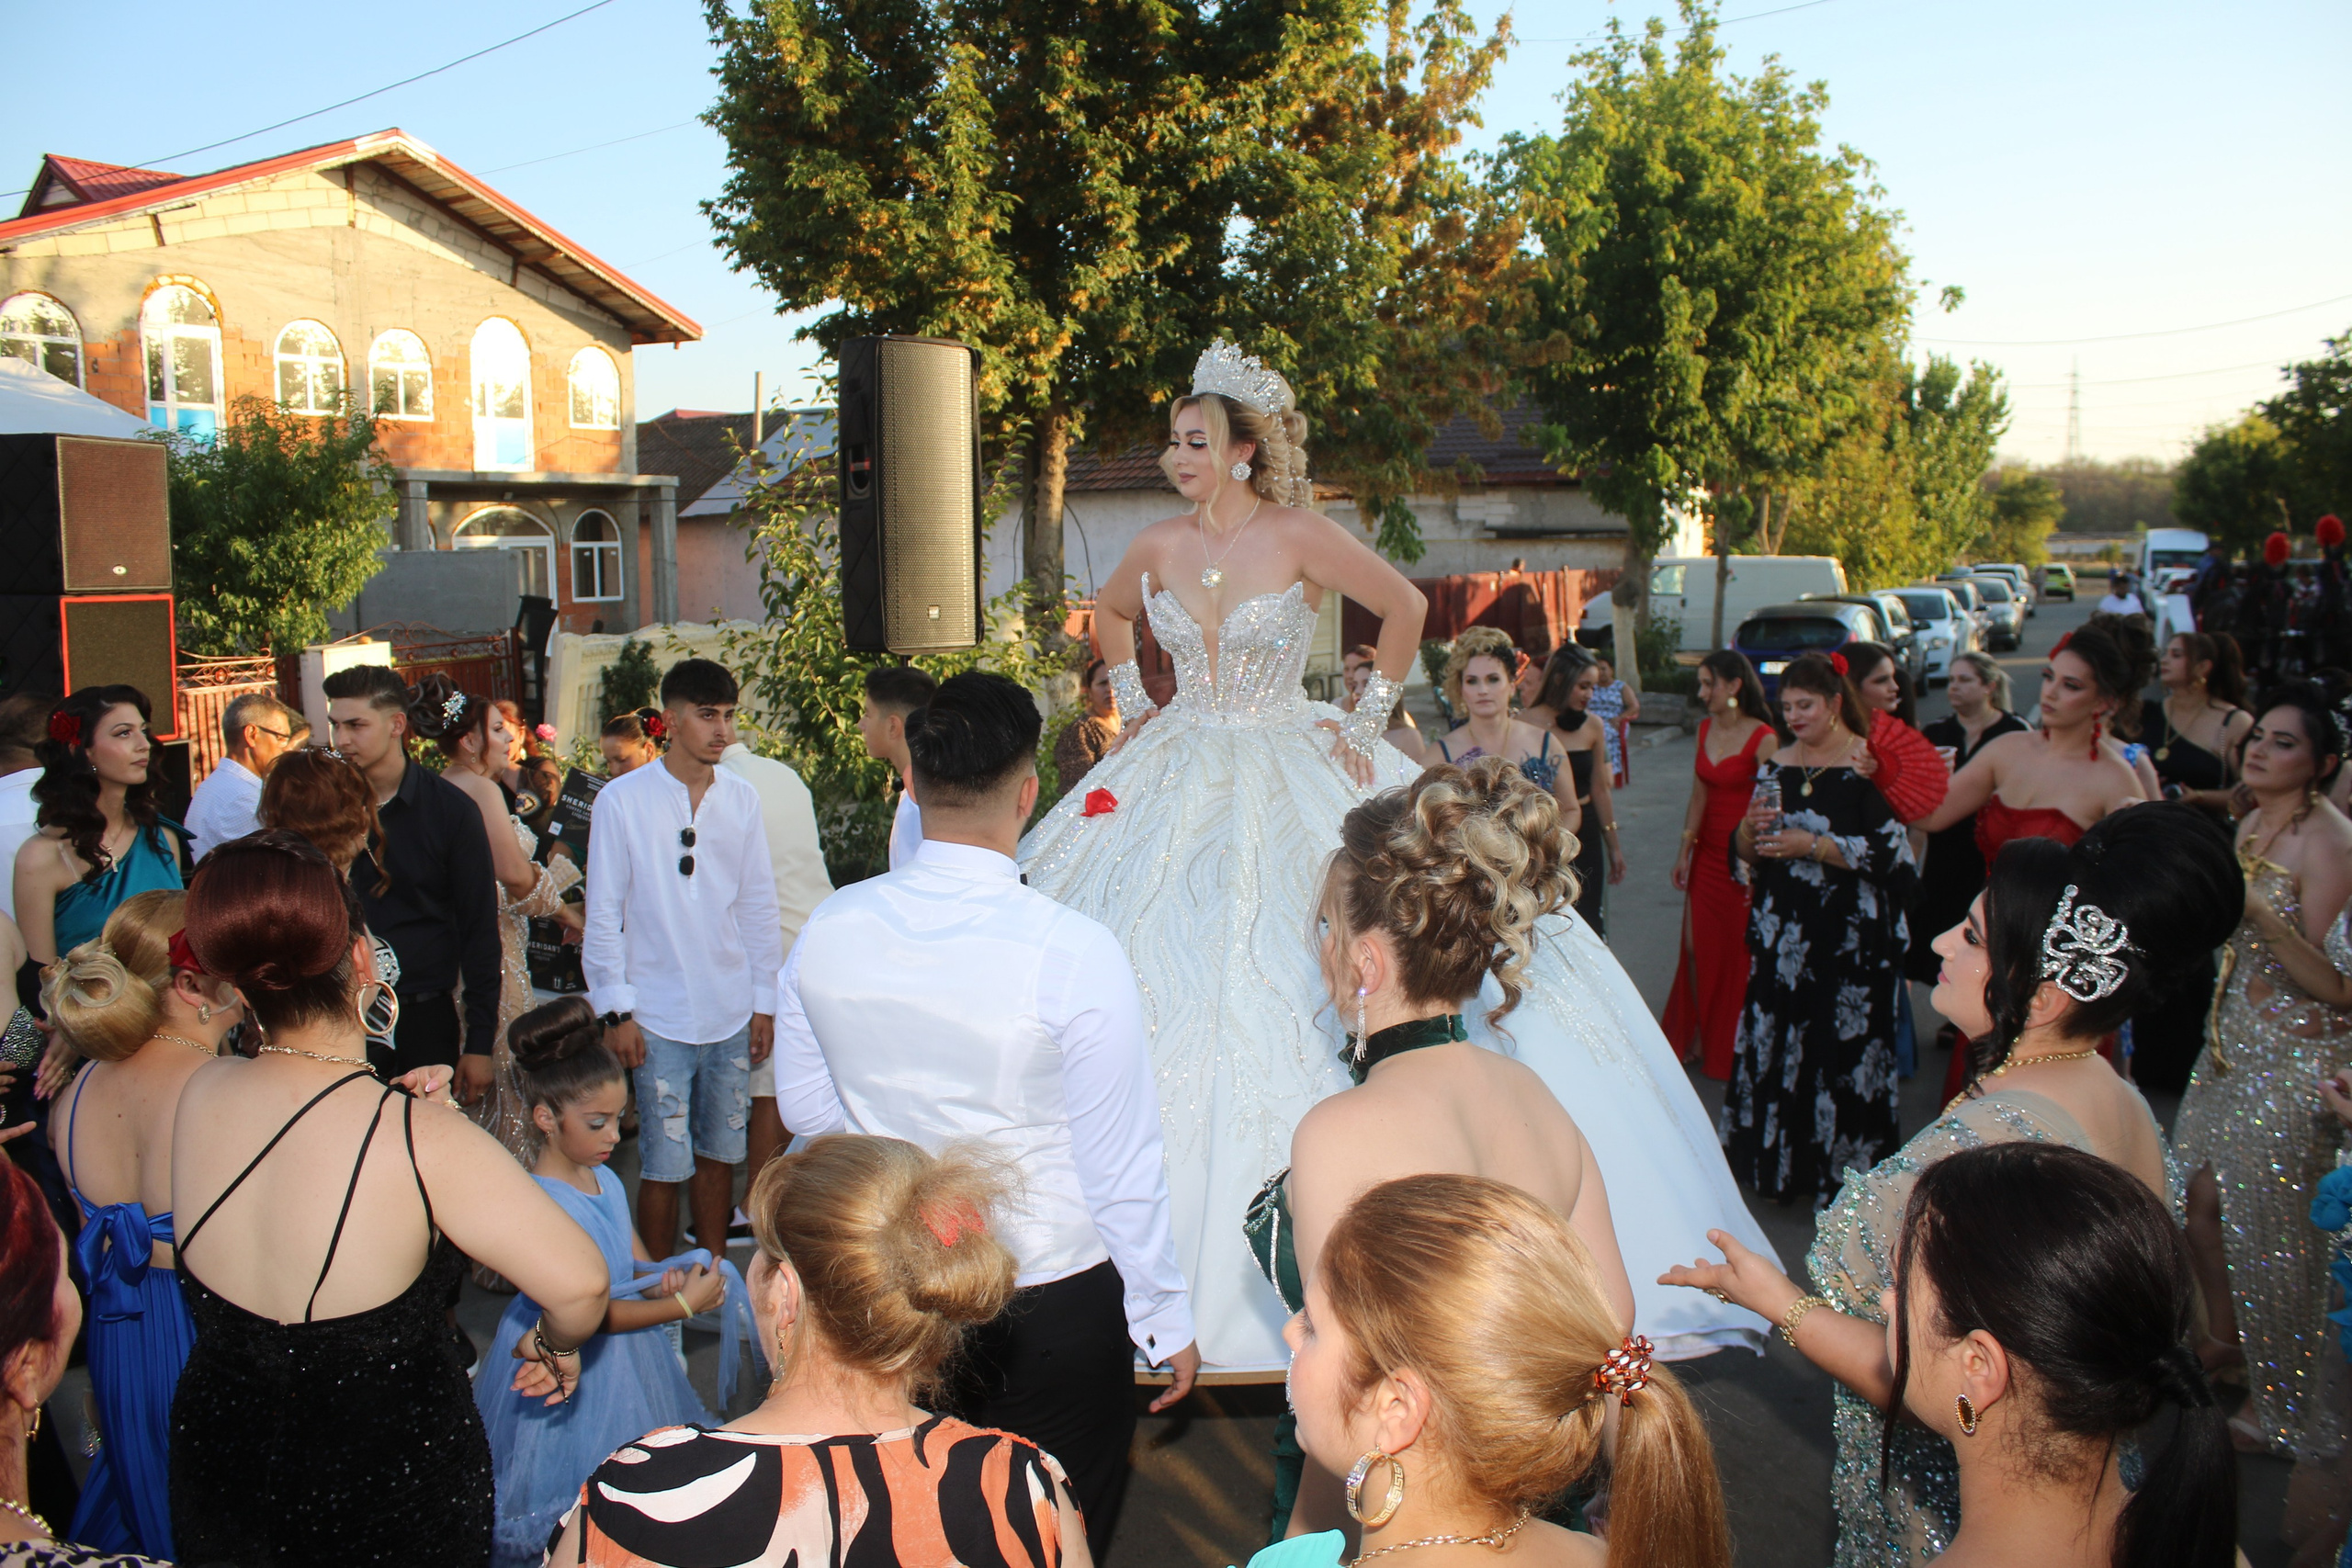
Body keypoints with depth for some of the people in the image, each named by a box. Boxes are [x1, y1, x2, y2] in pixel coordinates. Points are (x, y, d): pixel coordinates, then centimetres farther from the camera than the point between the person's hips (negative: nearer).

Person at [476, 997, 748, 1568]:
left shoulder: (606, 1181, 1)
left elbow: (639, 1265, 10)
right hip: (570, 1370, -8)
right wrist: (682, 1305, -21)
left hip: (625, 1350, 8)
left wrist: (665, 1279, -15)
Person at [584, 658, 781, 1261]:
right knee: (665, 1165, 1)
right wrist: (616, 1010, -6)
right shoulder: (622, 800, -5)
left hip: (731, 1013, 3)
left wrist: (764, 1000, 8)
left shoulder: (741, 799, 5)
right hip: (658, 1017, -3)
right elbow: (603, 913, -2)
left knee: (720, 1153, 13)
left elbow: (759, 906, 9)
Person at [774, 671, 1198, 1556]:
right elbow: (1122, 1167, -17)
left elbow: (804, 1110, 4)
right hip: (1055, 1300, -4)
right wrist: (1165, 1323, -4)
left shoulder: (826, 930, -10)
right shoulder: (1073, 951, -25)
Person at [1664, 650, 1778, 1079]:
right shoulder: (1706, 729, 6)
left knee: (1737, 953, 5)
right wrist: (1684, 849, 9)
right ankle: (1695, 1034, 24)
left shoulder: (1763, 738, -15)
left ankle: (1727, 1049, 19)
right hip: (1707, 855, 6)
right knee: (1698, 947, 10)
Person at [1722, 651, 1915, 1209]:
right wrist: (1750, 828, -9)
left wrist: (1810, 843, -16)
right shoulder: (1777, 766, 9)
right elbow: (1747, 852, 12)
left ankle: (1841, 1170, 13)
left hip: (1850, 938, -5)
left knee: (1843, 1051, -1)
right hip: (1782, 932, 5)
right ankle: (1777, 1162, 21)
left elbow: (1890, 850, -14)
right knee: (1774, 1042, 8)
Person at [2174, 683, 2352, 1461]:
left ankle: (2280, 1405, 18)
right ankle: (2225, 1338, 37)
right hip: (2236, 1041, 8)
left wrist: (2262, 916, -34)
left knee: (2270, 1223, 1)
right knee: (2200, 1196, 15)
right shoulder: (2253, 824, 7)